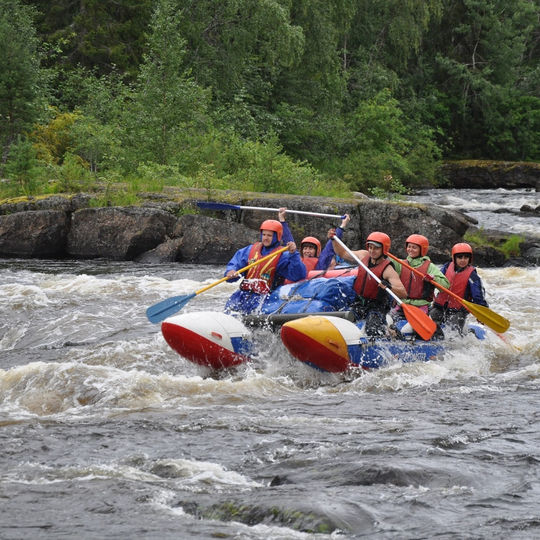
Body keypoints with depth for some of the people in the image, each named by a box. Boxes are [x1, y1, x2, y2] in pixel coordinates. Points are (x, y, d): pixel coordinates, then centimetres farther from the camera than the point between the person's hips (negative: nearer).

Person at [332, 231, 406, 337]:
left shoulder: (388, 270, -18)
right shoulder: (364, 256, 1)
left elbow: (404, 294, -27)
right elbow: (343, 253, 19)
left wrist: (389, 287, -46)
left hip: (377, 307, -6)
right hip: (359, 303, 6)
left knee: (373, 332, -28)